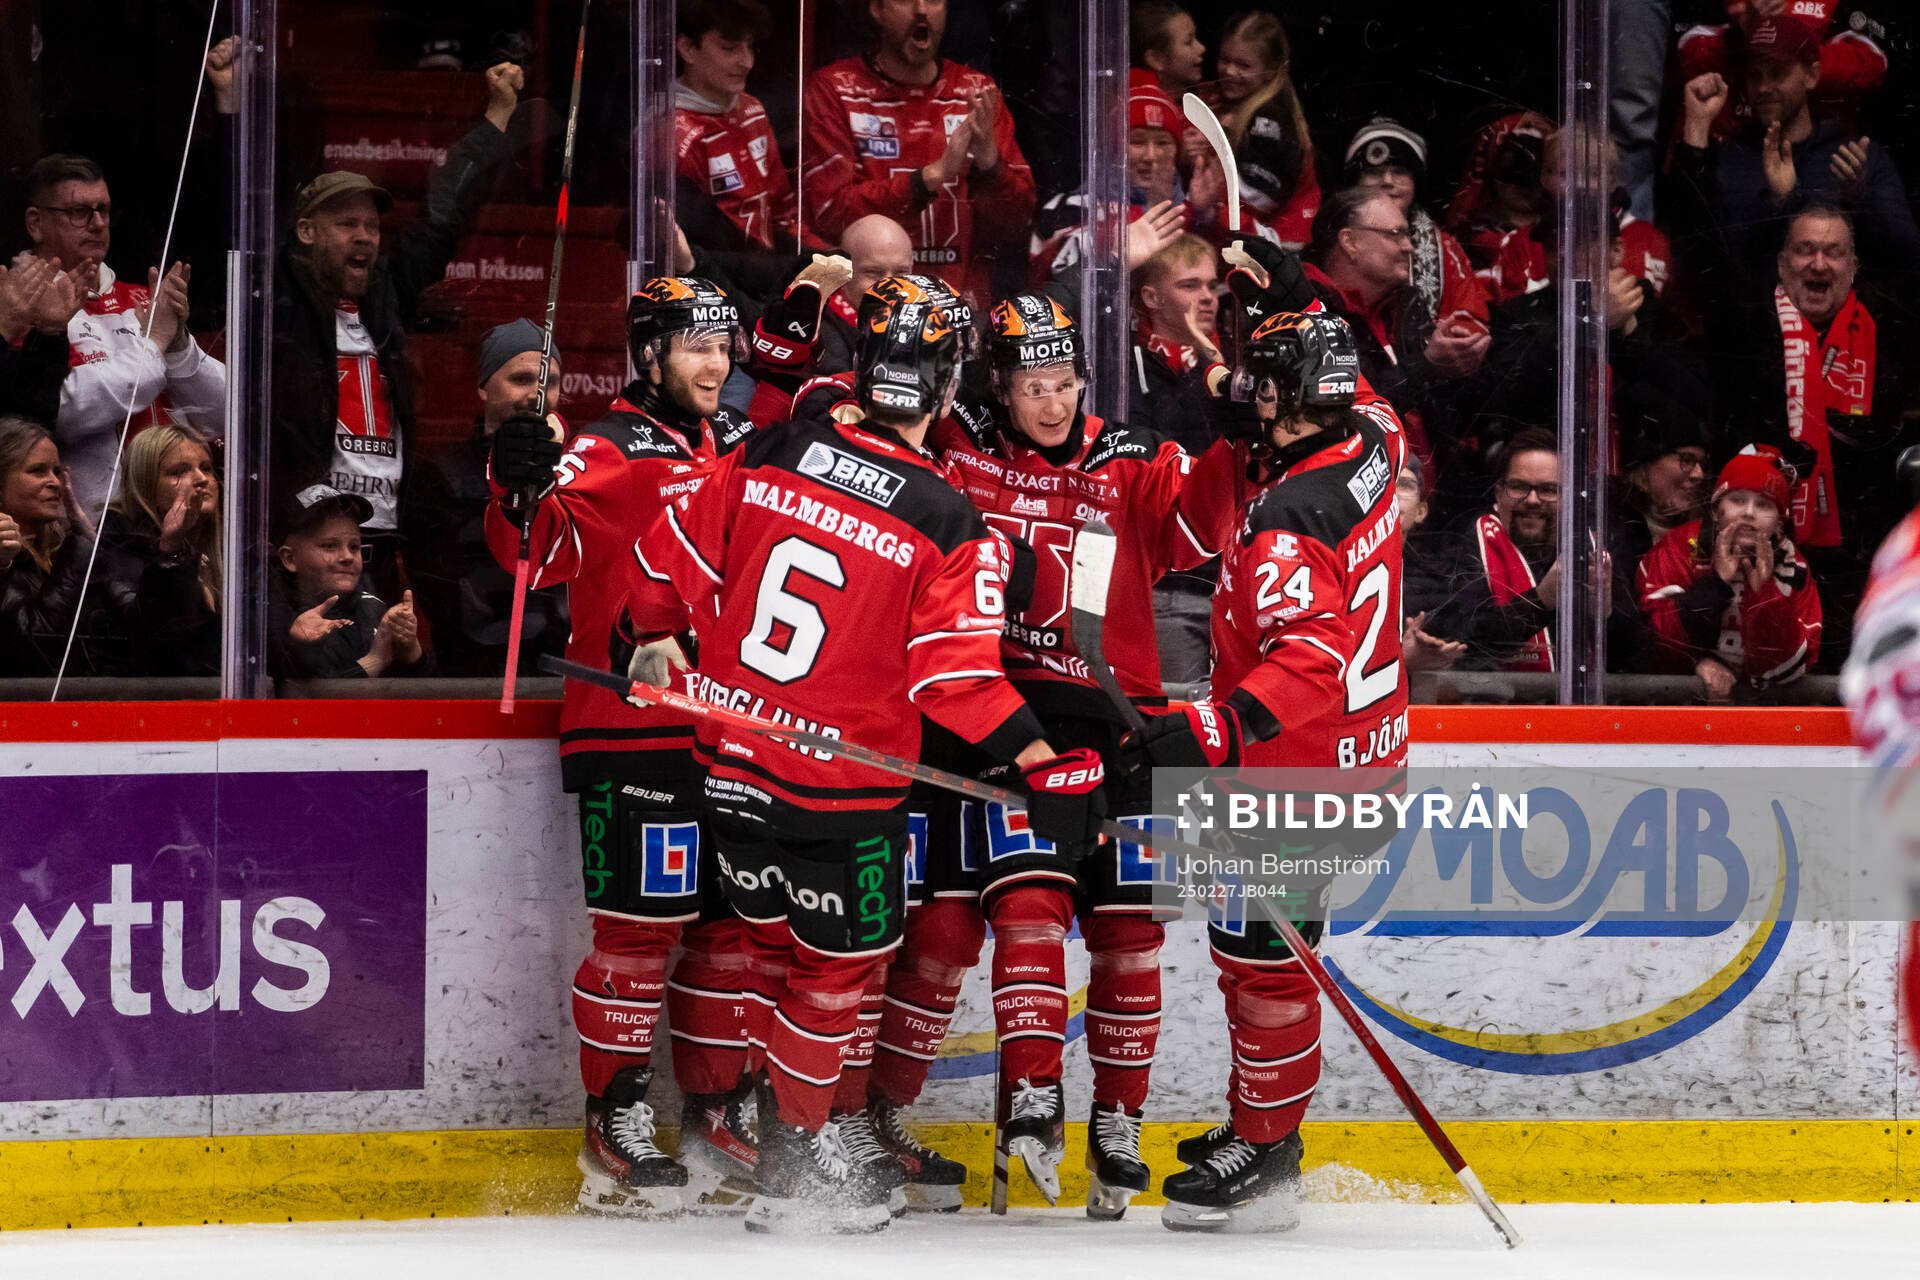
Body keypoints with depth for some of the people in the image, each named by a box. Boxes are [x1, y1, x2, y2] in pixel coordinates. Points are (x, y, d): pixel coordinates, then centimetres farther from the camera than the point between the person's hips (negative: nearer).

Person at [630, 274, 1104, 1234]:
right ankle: (792, 1171, 14)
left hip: (734, 764, 4)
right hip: (846, 792, -4)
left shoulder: (765, 458, -5)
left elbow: (670, 566, 3)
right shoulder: (951, 526, -15)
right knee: (838, 967, 11)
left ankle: (779, 1125, 31)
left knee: (776, 941, 22)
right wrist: (1048, 764, -14)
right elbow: (957, 679, -19)